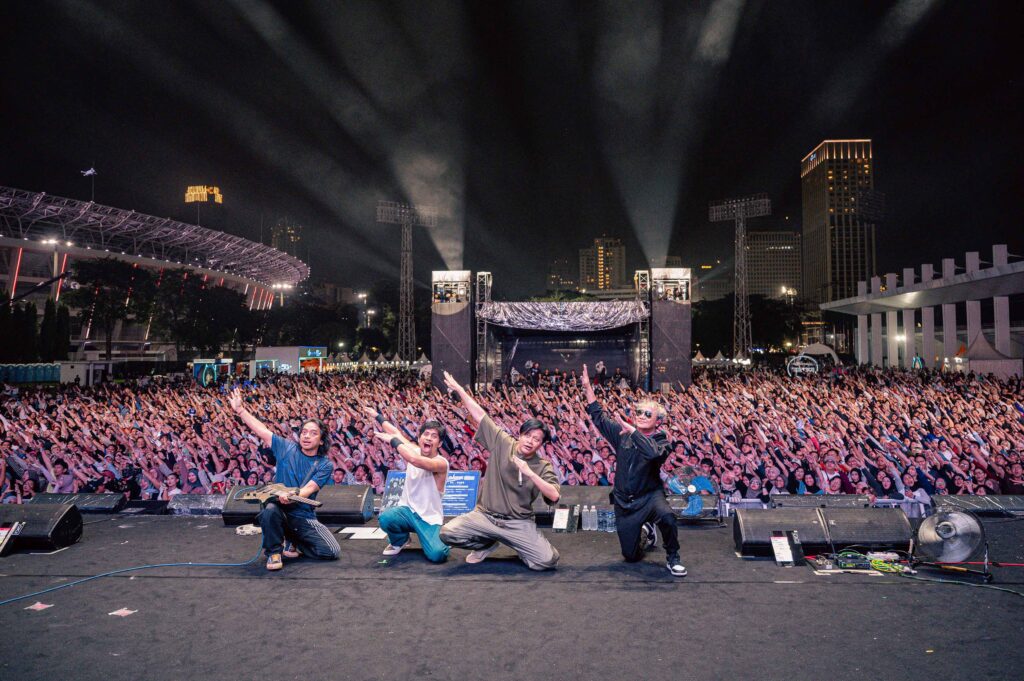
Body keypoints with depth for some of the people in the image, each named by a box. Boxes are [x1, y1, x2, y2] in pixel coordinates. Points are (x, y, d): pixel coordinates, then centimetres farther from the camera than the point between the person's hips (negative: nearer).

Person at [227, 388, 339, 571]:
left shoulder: (325, 465, -4)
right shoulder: (287, 448, 2)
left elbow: (309, 488, -19)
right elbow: (261, 430, 1)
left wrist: (292, 497, -39)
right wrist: (240, 410, -5)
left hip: (304, 517, 1)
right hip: (280, 511, 0)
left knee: (333, 552, -12)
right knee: (270, 509, -38)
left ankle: (295, 544, 16)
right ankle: (274, 551, -11)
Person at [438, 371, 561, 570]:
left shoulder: (543, 466, -4)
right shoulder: (502, 443, -2)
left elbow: (554, 496, -18)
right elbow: (479, 414, -1)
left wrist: (530, 473, -24)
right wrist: (458, 389, -1)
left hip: (519, 523, -1)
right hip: (485, 515, 1)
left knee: (548, 560, -18)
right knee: (447, 533, -18)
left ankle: (518, 546, 18)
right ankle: (487, 543, 12)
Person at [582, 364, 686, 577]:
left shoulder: (661, 441, -10)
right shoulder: (623, 433, 2)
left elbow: (653, 452, -34)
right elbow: (598, 417, 3)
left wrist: (632, 431, -32)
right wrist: (587, 387, -4)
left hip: (649, 495, -3)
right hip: (624, 501, 3)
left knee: (666, 515, -39)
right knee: (631, 556, 8)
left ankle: (672, 558, -10)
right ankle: (645, 533, 43)